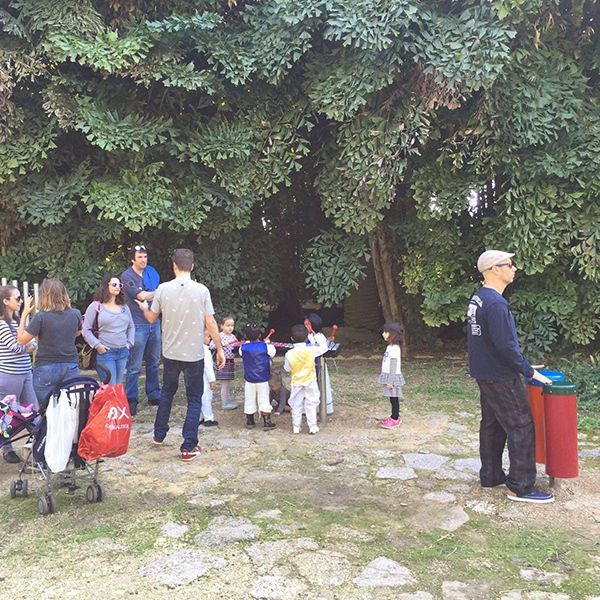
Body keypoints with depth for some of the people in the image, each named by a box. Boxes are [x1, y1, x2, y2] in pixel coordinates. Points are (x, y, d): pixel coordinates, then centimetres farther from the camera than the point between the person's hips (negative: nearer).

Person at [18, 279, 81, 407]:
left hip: (46, 368, -3)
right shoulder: (75, 314, -3)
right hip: (71, 366, 3)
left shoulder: (41, 317, -13)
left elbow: (21, 340, -5)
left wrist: (24, 314, 1)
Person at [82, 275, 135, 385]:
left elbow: (131, 326, 23)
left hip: (123, 352, 6)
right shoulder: (96, 306, -2)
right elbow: (86, 330, -3)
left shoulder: (124, 307, 14)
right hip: (105, 352, -5)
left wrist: (129, 343, 10)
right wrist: (97, 345, -11)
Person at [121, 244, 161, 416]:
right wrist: (156, 293, -4)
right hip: (138, 325, -6)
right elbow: (141, 296, -17)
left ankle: (154, 395, 25)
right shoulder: (127, 276, -7)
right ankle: (131, 400, 6)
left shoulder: (152, 273, 11)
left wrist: (147, 296, -7)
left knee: (154, 363, 14)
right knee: (135, 366, -3)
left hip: (154, 323, 6)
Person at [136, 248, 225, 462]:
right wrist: (219, 349, 0)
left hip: (170, 352, 3)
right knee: (194, 399, 9)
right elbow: (210, 324, -10)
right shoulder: (201, 290, -12)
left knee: (167, 391, 25)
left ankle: (159, 435, 35)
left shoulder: (163, 289, -6)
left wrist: (144, 308, 30)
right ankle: (188, 447, 8)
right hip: (195, 354, -3)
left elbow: (152, 318, 7)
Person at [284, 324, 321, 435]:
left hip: (296, 383, 0)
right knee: (311, 405, 10)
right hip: (310, 383, 0)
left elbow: (287, 369, -6)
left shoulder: (289, 354, -16)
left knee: (296, 406, 13)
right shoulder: (311, 350, -17)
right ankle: (313, 427, 13)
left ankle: (296, 427, 18)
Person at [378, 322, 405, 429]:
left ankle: (395, 419, 7)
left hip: (392, 377, -9)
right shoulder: (391, 347, 12)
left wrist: (390, 381, -19)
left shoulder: (394, 348, -19)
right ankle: (395, 417, 25)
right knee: (393, 398, 16)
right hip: (389, 376, 9)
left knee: (394, 398, -1)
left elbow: (393, 366, -20)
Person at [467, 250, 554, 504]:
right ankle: (521, 487, 5)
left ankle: (490, 475, 26)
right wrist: (530, 372, -15)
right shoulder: (495, 304, -23)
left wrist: (523, 366, 19)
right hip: (500, 378, -10)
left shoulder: (478, 299, 9)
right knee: (521, 428, -2)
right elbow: (506, 346, -26)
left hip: (485, 374, 10)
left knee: (491, 424, 16)